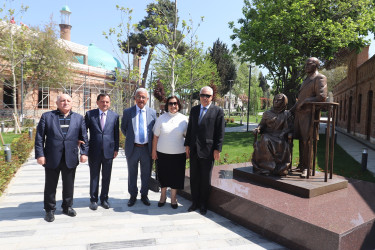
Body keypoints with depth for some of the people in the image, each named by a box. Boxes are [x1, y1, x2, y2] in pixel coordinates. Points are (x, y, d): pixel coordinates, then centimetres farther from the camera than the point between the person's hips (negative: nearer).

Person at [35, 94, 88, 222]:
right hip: (52, 158, -1)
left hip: (70, 158, 1)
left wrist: (84, 152, -2)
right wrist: (40, 154, -7)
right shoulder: (47, 116, 3)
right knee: (50, 185, 10)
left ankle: (67, 207, 30)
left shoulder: (78, 118, 8)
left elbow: (84, 137, 7)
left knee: (69, 185, 12)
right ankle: (50, 210, 26)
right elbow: (39, 137, 0)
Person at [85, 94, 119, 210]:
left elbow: (116, 134, 6)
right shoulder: (90, 114, 1)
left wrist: (116, 149, 5)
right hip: (94, 151, -1)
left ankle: (104, 199, 26)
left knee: (106, 177, 11)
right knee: (94, 176, 10)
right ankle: (93, 199, 25)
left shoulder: (114, 116, 3)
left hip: (108, 151, 1)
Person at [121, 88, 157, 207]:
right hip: (133, 148, 0)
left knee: (146, 174, 13)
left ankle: (144, 195, 31)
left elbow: (155, 130, 8)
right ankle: (133, 196, 30)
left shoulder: (152, 112, 1)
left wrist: (153, 147, 3)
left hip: (147, 148, 1)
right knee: (132, 174, 13)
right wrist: (130, 138, 7)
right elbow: (123, 128, 10)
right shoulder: (127, 112, -2)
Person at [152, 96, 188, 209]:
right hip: (162, 153, 0)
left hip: (178, 153, 0)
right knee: (163, 175, 12)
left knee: (176, 176, 9)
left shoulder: (184, 119, -1)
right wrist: (154, 152, 1)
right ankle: (163, 196, 35)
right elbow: (156, 136, 1)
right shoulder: (161, 118, -1)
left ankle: (173, 198, 29)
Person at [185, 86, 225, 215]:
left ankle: (203, 204, 24)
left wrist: (217, 149, -10)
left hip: (208, 151, -4)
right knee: (194, 178, 12)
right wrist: (187, 145, 7)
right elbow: (189, 128, 12)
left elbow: (220, 132, -5)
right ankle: (195, 202, 28)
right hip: (193, 150, 4)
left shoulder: (218, 111, -2)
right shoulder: (194, 110, 12)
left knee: (205, 179, 8)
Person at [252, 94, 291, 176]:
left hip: (279, 137, -1)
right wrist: (258, 128, -8)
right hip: (267, 136, 1)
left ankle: (280, 168, -31)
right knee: (265, 142, -34)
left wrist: (281, 135, -16)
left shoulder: (286, 114, 15)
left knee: (281, 144, -35)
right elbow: (262, 124, 16)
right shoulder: (267, 113, 20)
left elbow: (287, 128, 5)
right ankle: (268, 166, -35)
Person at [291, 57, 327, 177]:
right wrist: (292, 110, 20)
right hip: (299, 114, 8)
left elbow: (322, 97, -16)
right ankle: (301, 164, 17)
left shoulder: (320, 78, -3)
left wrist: (304, 102, -13)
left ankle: (306, 168, 0)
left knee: (307, 142, -6)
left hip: (309, 114, -8)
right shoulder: (306, 79, 24)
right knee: (301, 140, 9)